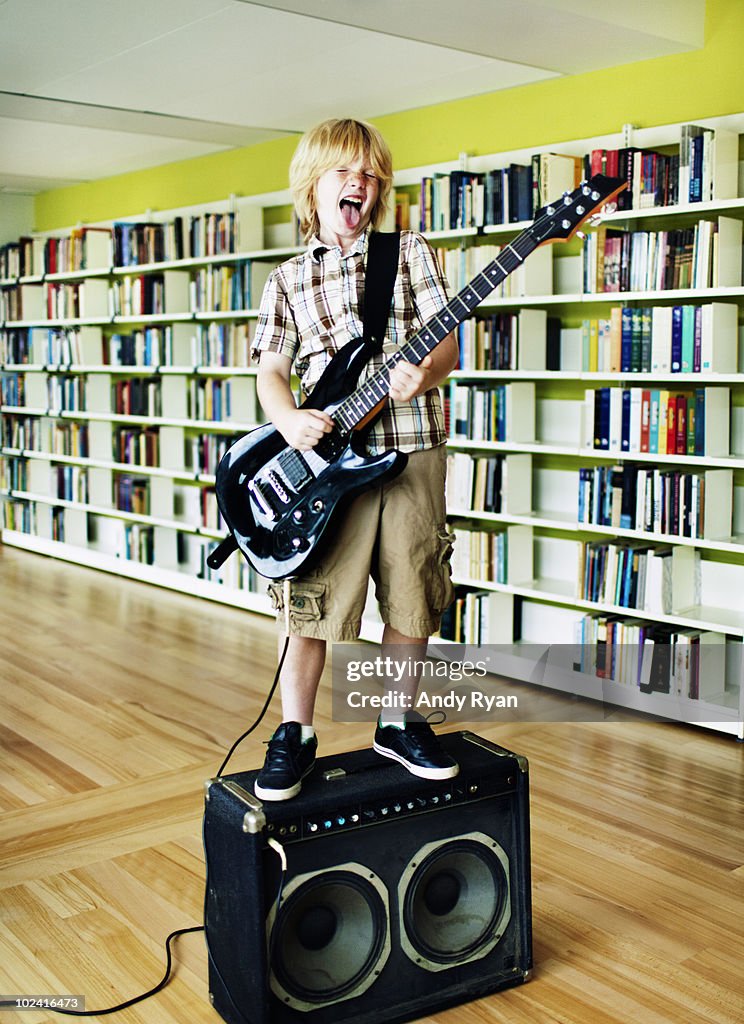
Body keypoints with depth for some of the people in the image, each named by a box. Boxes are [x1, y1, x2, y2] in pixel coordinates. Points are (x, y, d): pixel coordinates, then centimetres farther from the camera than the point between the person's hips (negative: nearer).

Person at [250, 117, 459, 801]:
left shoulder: (411, 253, 10)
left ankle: (398, 723, 26)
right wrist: (287, 418, -12)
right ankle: (296, 734, 18)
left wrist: (426, 372, -19)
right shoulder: (288, 280, 11)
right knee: (311, 603, 1)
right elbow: (271, 369, 9)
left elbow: (447, 341, 3)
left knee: (412, 599, 7)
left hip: (412, 450, 1)